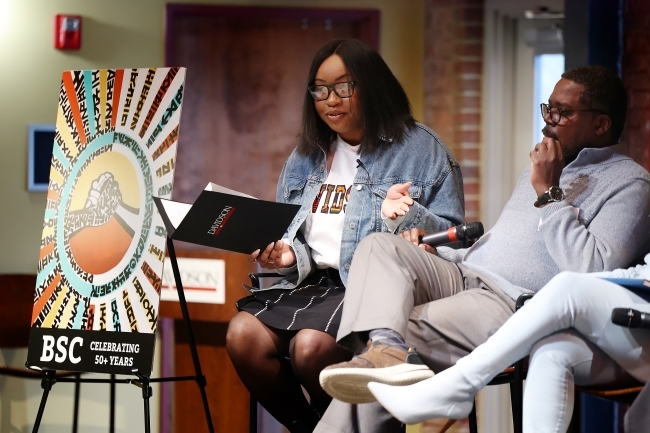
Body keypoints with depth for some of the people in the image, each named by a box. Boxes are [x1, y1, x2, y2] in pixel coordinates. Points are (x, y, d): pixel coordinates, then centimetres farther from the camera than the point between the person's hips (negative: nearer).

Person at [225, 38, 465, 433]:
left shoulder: (421, 150, 2)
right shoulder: (307, 157, 20)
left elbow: (452, 238, -2)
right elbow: (290, 232, 23)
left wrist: (405, 218, -21)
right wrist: (287, 254, -1)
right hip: (312, 282, 6)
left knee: (311, 345, -32)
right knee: (243, 334, -21)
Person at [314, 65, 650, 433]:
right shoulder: (545, 166, 26)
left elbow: (591, 272, -18)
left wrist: (549, 194, -14)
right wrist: (432, 254, 16)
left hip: (516, 305, -8)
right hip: (464, 277, 9)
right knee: (380, 246, -19)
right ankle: (385, 347, -40)